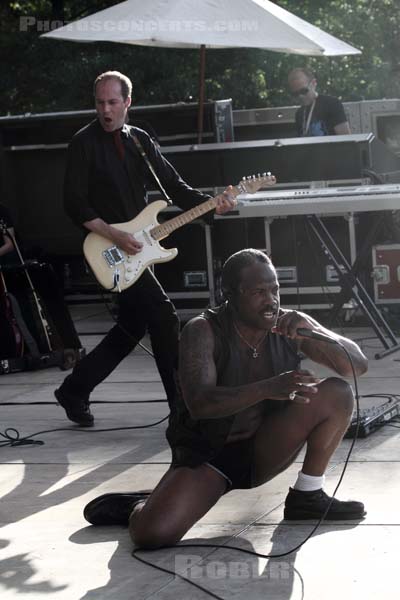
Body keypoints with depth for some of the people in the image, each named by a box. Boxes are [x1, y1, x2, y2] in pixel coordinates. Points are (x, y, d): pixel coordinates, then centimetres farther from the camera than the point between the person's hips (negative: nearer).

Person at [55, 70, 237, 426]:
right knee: (163, 317, -12)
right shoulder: (85, 143, -8)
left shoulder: (140, 141, 11)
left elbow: (174, 186, 9)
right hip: (108, 249, -8)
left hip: (136, 247, 8)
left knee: (132, 326, 12)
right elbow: (74, 204, -12)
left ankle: (74, 390, 23)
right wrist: (114, 236, -21)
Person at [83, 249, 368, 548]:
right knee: (152, 532, -29)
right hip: (206, 454, -4)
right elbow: (199, 403, -31)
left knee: (337, 392, -16)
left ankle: (307, 495, -2)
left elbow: (358, 364, -8)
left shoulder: (289, 326, -6)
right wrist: (269, 388, -45)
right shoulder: (203, 330, -17)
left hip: (263, 451, 4)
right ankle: (141, 506, 9)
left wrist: (313, 330, -27)